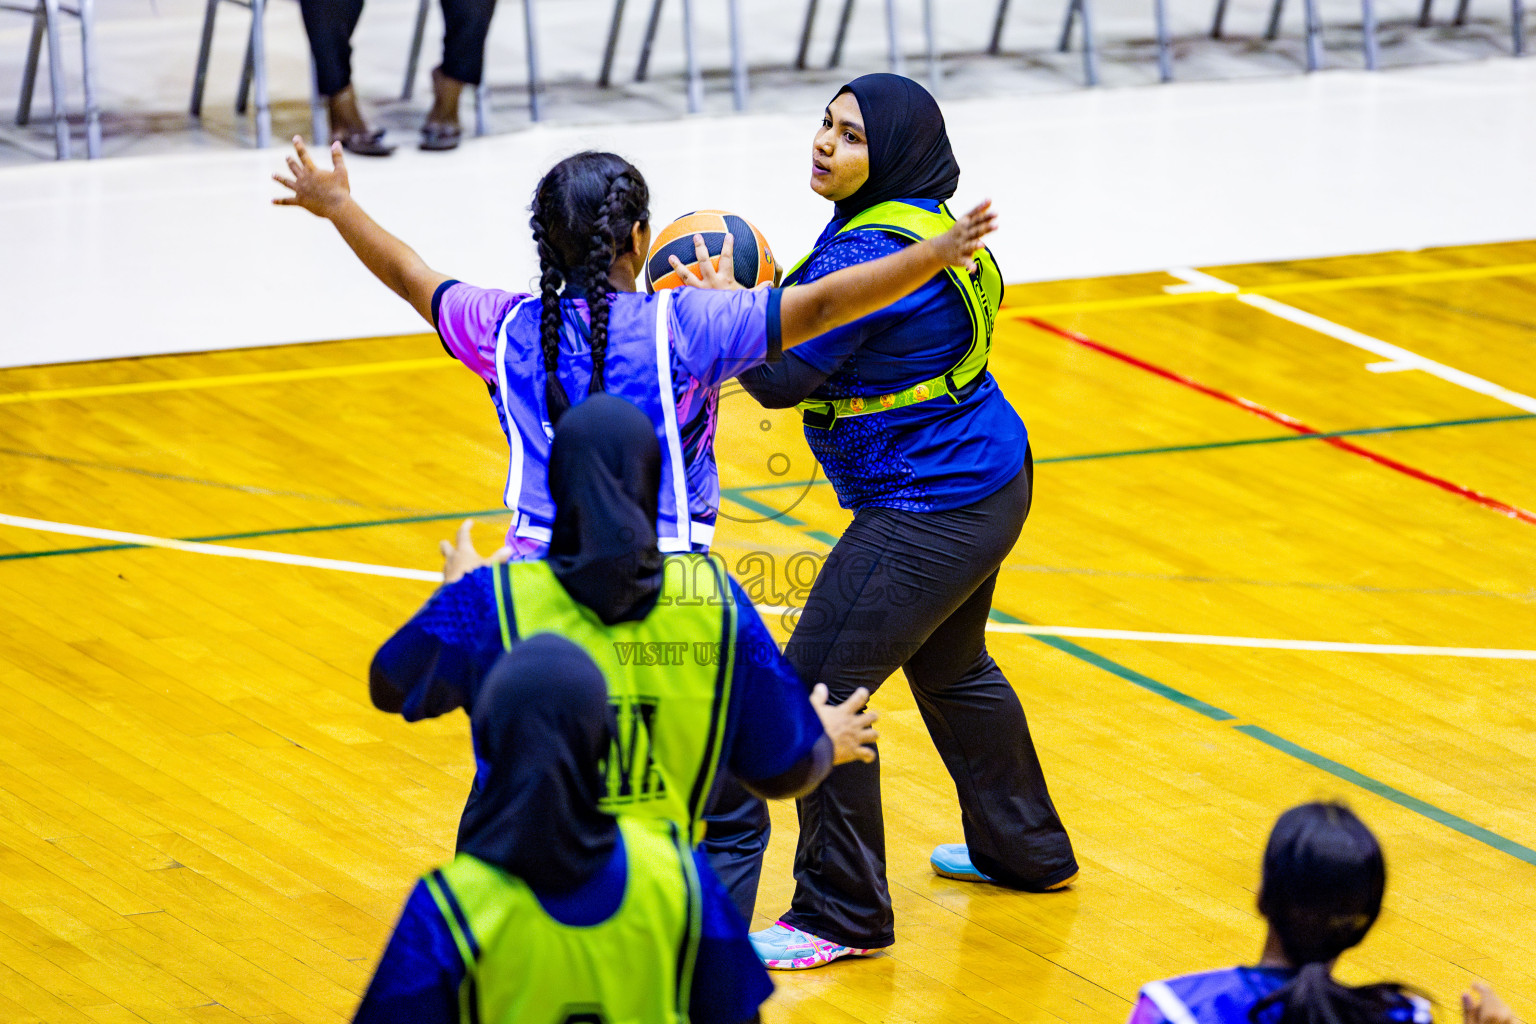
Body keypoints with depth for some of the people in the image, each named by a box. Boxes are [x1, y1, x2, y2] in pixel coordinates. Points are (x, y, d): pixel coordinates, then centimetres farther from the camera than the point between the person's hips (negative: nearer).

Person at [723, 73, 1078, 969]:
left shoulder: (872, 254, -26)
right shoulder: (919, 221, 5)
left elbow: (782, 376, -24)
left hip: (931, 513, -11)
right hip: (987, 483, 11)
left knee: (816, 691, -7)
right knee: (950, 668, 30)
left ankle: (843, 916, 2)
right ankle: (1025, 851, 47)